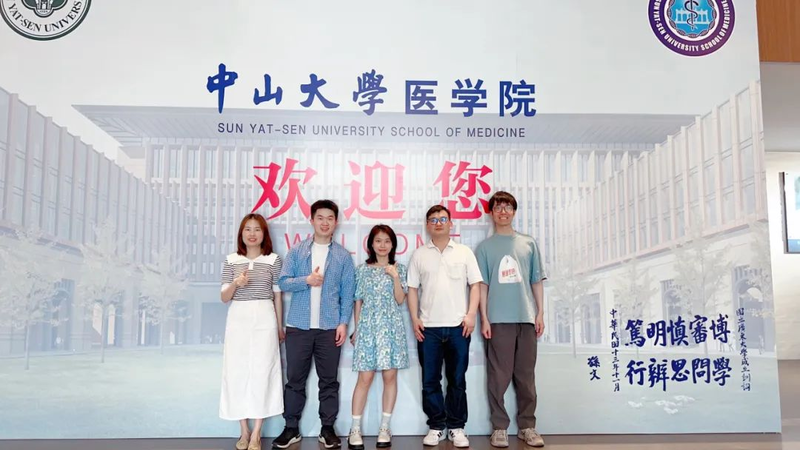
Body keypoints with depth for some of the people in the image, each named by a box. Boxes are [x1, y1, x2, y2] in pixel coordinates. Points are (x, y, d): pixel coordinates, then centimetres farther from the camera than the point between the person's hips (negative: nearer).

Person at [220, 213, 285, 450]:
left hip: (264, 318, -2)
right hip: (238, 319, 2)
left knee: (261, 371, -3)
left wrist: (280, 326, 8)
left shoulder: (273, 260, 2)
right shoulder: (231, 260, 5)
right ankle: (244, 431, 16)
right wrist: (236, 283, -18)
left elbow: (277, 296, 6)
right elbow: (224, 298, 3)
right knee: (237, 371, 2)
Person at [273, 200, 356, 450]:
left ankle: (327, 428, 19)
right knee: (295, 379, 7)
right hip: (298, 325, 0)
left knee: (329, 380, 7)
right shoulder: (296, 251, 5)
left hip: (329, 327, 0)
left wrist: (343, 323, -5)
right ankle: (291, 428, 18)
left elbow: (347, 292, 3)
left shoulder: (343, 255, 5)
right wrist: (306, 280, -16)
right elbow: (283, 282, 0)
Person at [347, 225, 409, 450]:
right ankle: (355, 429, 4)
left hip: (391, 327, 1)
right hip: (368, 327, 0)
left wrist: (395, 276, -12)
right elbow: (358, 301, 9)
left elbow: (400, 300, -1)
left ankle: (385, 427, 12)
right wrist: (356, 328, 6)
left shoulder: (399, 268, 6)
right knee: (364, 378, -3)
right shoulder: (363, 269, 7)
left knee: (390, 376, 2)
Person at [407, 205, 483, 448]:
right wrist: (414, 318, -1)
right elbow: (412, 289, 7)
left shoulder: (464, 252, 5)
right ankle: (436, 426, 17)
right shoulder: (419, 254, 8)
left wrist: (471, 314, -7)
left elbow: (475, 285, 3)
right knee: (430, 380, 5)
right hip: (428, 327, 1)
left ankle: (456, 427, 17)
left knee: (457, 380, 6)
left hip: (458, 326, -1)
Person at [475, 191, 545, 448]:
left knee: (526, 375, 7)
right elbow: (482, 285, 2)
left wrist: (540, 313, 5)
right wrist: (484, 318, -4)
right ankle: (499, 427, 10)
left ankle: (527, 426, 17)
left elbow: (537, 281, 11)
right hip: (499, 319, -2)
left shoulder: (529, 244, 10)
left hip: (526, 318, 2)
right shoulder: (485, 247, 5)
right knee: (499, 376, 1)